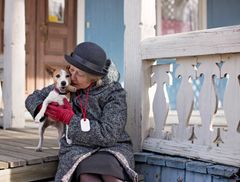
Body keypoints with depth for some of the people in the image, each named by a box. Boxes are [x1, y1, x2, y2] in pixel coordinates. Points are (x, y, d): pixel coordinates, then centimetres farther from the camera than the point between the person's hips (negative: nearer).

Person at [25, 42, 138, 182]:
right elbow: (32, 99, 16)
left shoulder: (114, 93, -8)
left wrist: (70, 118, -15)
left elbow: (108, 135, -17)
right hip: (78, 148, 2)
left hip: (111, 147, -2)